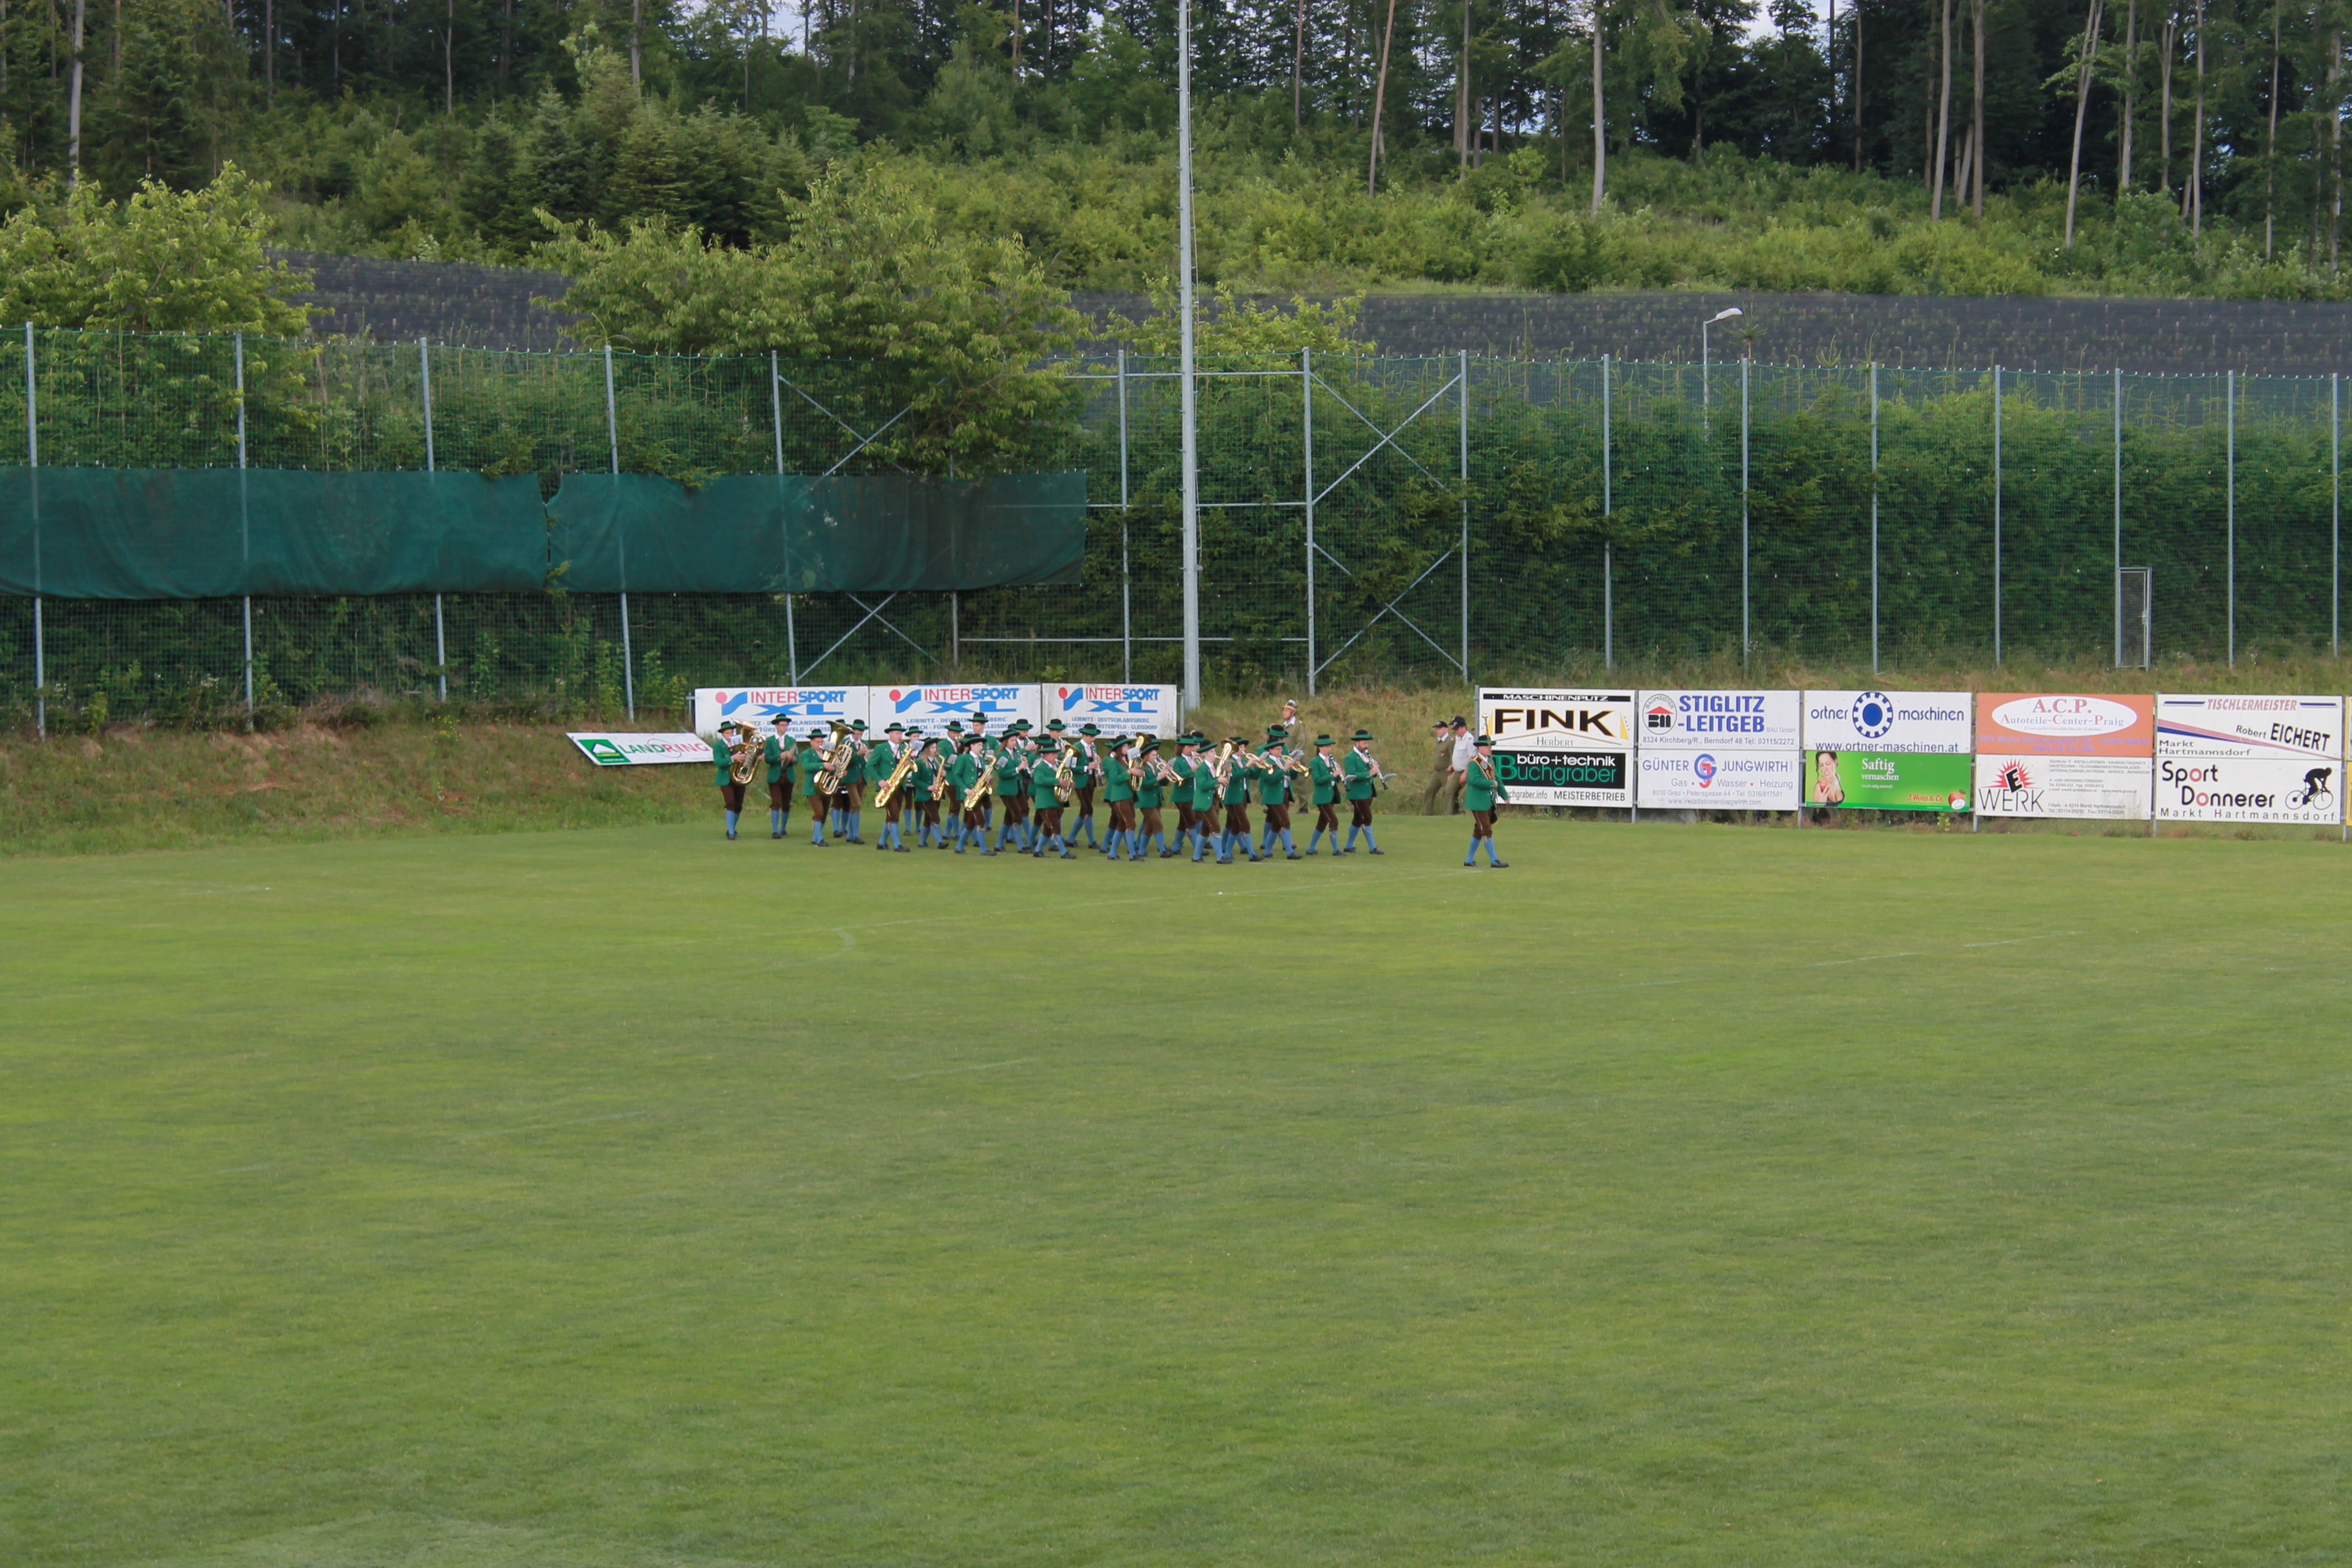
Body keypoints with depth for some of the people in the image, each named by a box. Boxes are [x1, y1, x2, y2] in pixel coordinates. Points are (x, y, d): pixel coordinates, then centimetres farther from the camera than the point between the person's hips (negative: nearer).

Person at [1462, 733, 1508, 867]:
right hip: (1478, 802, -9)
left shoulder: (1490, 762, 12)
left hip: (1489, 801, 9)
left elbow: (1496, 779, 18)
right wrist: (1492, 784, -21)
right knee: (1487, 831, -7)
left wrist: (1504, 795, 14)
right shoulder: (1474, 763, -14)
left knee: (1479, 831, 13)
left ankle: (1470, 860, 20)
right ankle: (1494, 860, -5)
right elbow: (1474, 780, -26)